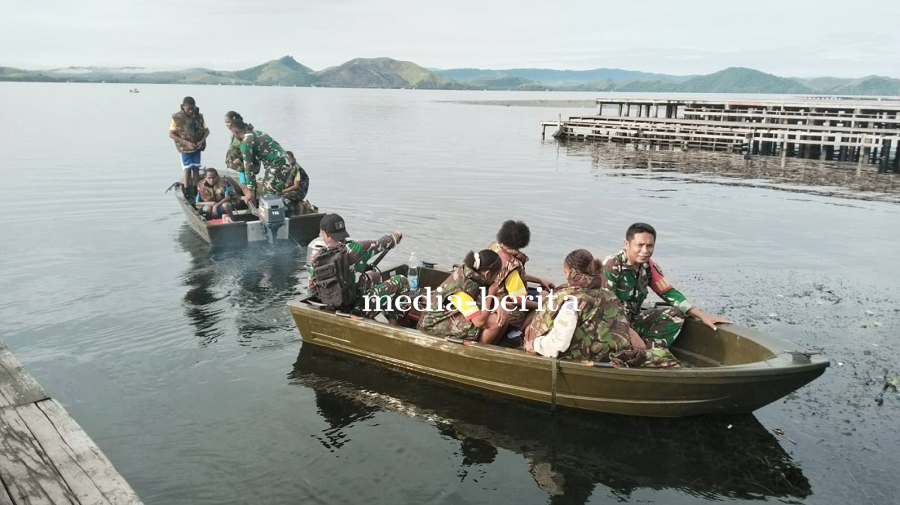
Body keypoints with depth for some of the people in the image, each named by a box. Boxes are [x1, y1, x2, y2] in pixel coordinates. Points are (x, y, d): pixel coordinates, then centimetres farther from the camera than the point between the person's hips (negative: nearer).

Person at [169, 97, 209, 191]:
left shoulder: (199, 116, -1)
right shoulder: (177, 118, -10)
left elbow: (207, 130, 6)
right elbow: (171, 134, -10)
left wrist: (202, 141, -13)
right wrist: (186, 142, -18)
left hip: (197, 147, 3)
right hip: (185, 148, -3)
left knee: (196, 169, 7)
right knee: (187, 169, -2)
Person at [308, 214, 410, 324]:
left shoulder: (314, 260, -9)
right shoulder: (354, 249, -21)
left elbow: (312, 291, 2)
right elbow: (380, 244, -3)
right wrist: (395, 236, 19)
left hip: (337, 310, 6)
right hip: (360, 310, -6)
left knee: (375, 277, 28)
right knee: (401, 281, 8)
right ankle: (393, 321, 15)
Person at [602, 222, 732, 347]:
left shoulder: (649, 267, 2)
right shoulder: (612, 266, -19)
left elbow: (669, 293, 7)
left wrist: (702, 315, -2)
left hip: (633, 320, 8)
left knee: (675, 315, -8)